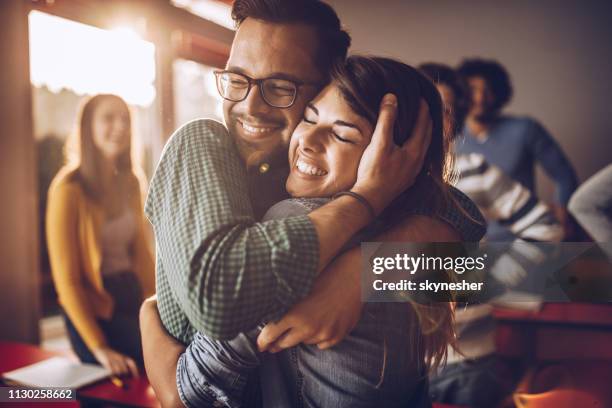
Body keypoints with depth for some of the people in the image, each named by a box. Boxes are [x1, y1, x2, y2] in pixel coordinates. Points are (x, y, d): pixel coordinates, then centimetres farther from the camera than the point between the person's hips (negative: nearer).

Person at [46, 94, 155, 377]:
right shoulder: (69, 189, -14)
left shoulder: (129, 182, 6)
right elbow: (66, 279, -15)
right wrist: (99, 348, -19)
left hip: (133, 298, 6)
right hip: (95, 312, -6)